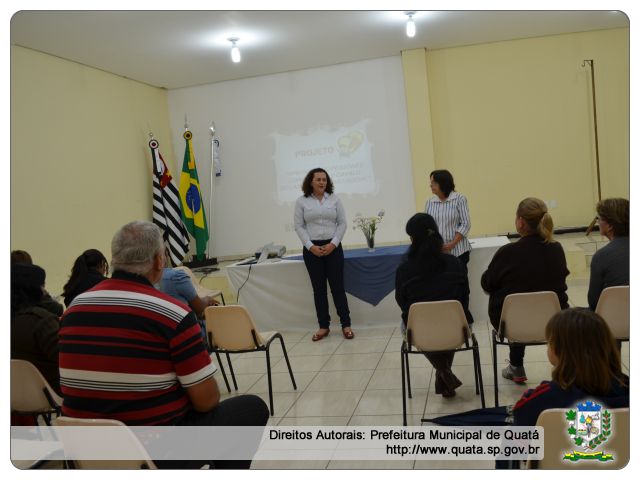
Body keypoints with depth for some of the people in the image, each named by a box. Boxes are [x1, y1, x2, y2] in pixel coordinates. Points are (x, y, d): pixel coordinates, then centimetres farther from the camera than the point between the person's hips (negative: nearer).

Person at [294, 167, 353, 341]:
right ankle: (323, 326, 14)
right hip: (312, 249, 0)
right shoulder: (301, 201, 2)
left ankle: (346, 324, 8)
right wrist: (311, 246, -10)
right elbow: (299, 226, 0)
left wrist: (333, 244, -10)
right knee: (318, 288, 6)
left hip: (333, 247, 0)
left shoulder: (334, 199, 4)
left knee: (337, 286, -1)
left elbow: (342, 223, 2)